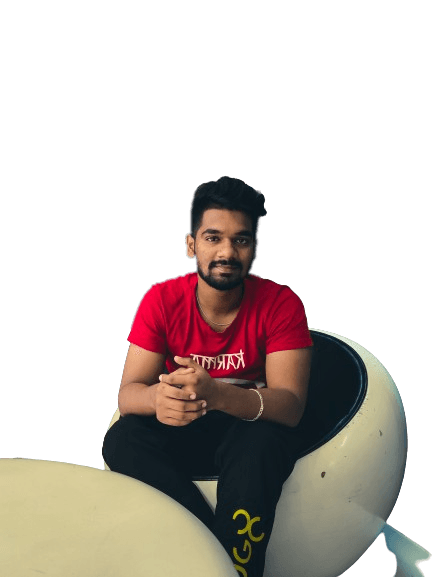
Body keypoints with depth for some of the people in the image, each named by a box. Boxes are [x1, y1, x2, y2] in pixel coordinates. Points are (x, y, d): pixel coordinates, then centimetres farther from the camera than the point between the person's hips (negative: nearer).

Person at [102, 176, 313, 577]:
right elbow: (128, 393, -13)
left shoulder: (280, 303, -14)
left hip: (250, 428, -2)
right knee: (122, 439, -26)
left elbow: (291, 405, -23)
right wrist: (158, 398, -41)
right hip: (182, 429, 3)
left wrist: (216, 394, -44)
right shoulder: (161, 300, -9)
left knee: (263, 442, -36)